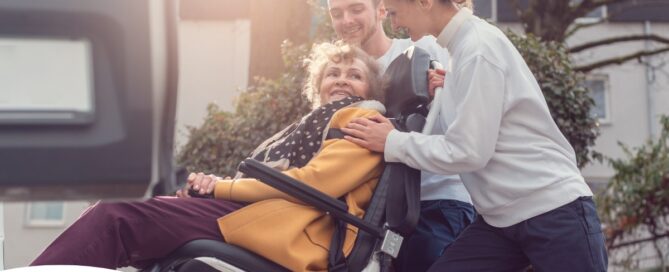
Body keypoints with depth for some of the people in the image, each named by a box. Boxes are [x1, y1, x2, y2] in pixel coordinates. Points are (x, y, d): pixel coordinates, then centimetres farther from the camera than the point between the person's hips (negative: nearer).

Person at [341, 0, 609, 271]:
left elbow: (468, 152, -19)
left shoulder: (478, 49, -16)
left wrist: (393, 142, -10)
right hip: (501, 218, 9)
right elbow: (445, 134, 10)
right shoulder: (461, 46, 10)